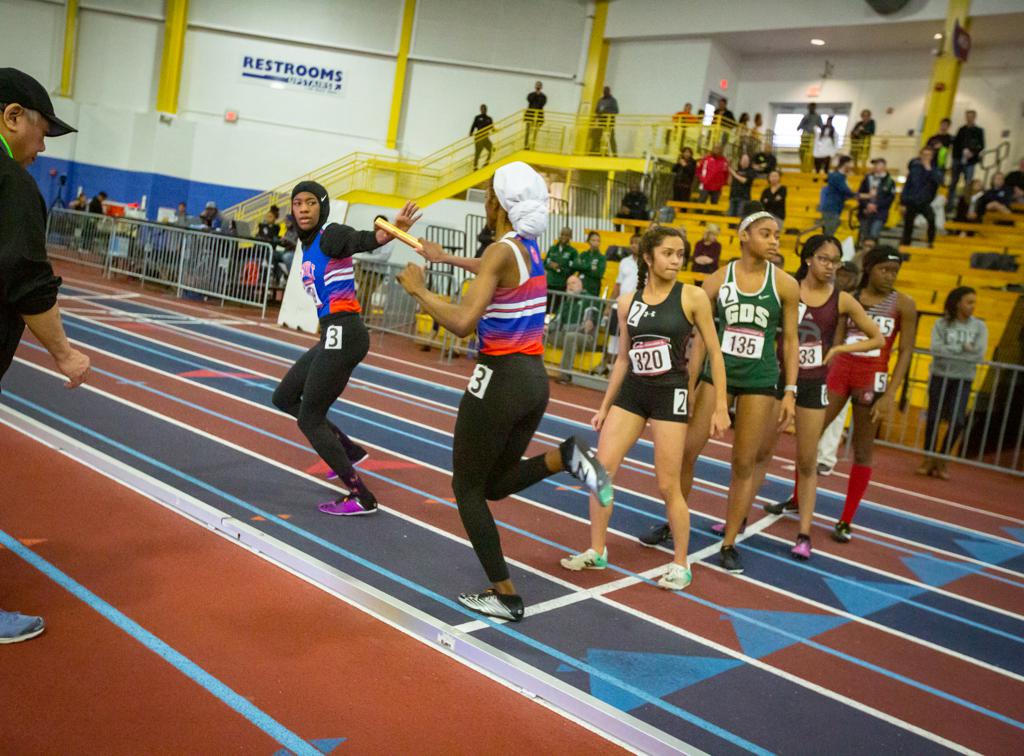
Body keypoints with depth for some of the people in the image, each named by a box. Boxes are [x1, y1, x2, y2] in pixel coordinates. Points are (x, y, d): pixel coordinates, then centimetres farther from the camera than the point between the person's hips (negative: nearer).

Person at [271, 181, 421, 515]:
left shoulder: (331, 234, -11)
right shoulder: (308, 245, 16)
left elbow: (366, 240, -32)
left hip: (342, 335, -9)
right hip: (332, 336, 9)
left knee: (309, 419, -2)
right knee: (284, 397, 22)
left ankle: (361, 498, 2)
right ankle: (348, 449, 27)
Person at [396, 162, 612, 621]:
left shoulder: (501, 251, -15)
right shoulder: (529, 249, 10)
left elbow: (462, 323, -27)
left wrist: (417, 290, -13)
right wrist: (442, 258, 43)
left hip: (501, 380, -8)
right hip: (535, 380, 8)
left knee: (467, 488, 9)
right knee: (495, 484, 22)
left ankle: (505, 596, 12)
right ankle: (564, 458, -3)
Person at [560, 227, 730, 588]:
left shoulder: (693, 297, -7)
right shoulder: (628, 301, 4)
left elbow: (714, 353, -3)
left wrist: (720, 407, -7)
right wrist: (604, 406, 14)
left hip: (670, 395, -4)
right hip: (631, 391, 4)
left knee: (667, 486, 0)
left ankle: (681, 564, 18)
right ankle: (596, 551, 20)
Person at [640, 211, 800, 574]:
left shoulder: (785, 285, -1)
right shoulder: (717, 280, -1)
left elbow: (789, 341, 3)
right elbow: (701, 336, 3)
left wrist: (790, 392, -1)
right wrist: (690, 384, 1)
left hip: (760, 380, 0)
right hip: (717, 372, 1)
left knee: (744, 464, 4)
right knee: (685, 451, 1)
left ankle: (728, 544, 17)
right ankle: (671, 524, 22)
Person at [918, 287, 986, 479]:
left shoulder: (979, 326, 2)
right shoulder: (942, 324, 0)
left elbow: (979, 355, -9)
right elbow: (936, 349, -13)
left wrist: (949, 351, -12)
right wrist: (962, 349, -14)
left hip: (963, 380, 0)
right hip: (940, 376, 0)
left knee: (957, 421, -8)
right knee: (933, 418, 4)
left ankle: (942, 460, 9)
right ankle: (928, 459, 16)